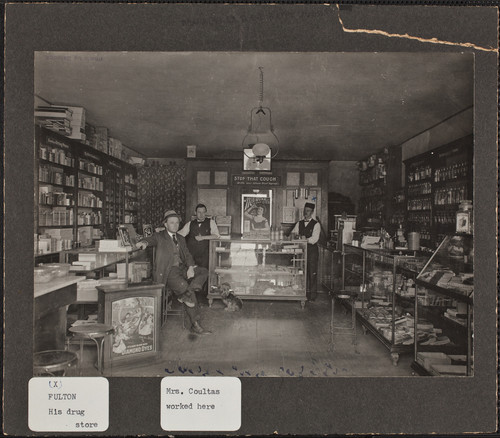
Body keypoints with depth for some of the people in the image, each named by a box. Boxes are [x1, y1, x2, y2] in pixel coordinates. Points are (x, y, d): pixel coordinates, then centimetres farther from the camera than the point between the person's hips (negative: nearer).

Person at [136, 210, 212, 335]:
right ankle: (195, 324, -20)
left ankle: (185, 295, -27)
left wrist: (190, 267, -5)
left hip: (182, 268, 6)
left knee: (204, 271, -15)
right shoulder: (159, 237, 6)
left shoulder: (180, 238, 20)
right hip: (168, 271, -6)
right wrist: (144, 242, -37)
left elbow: (187, 254, 14)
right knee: (184, 286, -26)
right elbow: (150, 240, -11)